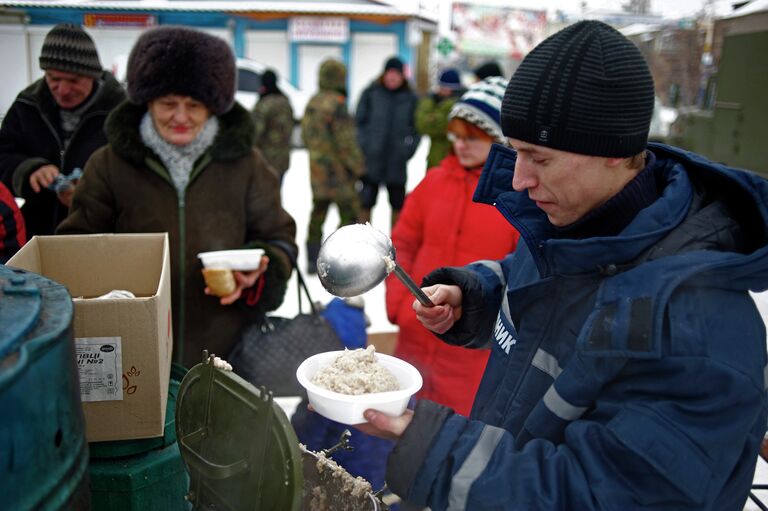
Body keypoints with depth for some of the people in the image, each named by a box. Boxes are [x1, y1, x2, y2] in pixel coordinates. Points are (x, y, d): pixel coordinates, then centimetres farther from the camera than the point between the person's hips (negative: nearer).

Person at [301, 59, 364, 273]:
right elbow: (346, 141, -17)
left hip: (317, 169, 8)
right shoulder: (337, 104, -16)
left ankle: (313, 260, 22)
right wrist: (357, 167, -9)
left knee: (318, 212, 16)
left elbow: (306, 134, 17)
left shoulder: (312, 103, 9)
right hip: (338, 171, -8)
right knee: (349, 214, -2)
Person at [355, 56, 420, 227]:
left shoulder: (411, 98, 3)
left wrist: (407, 149, -5)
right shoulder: (371, 93, 1)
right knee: (366, 202, 2)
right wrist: (364, 145, -5)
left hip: (397, 162, 1)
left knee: (398, 204, 11)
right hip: (371, 160, -1)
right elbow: (359, 121, 4)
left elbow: (418, 127, 6)